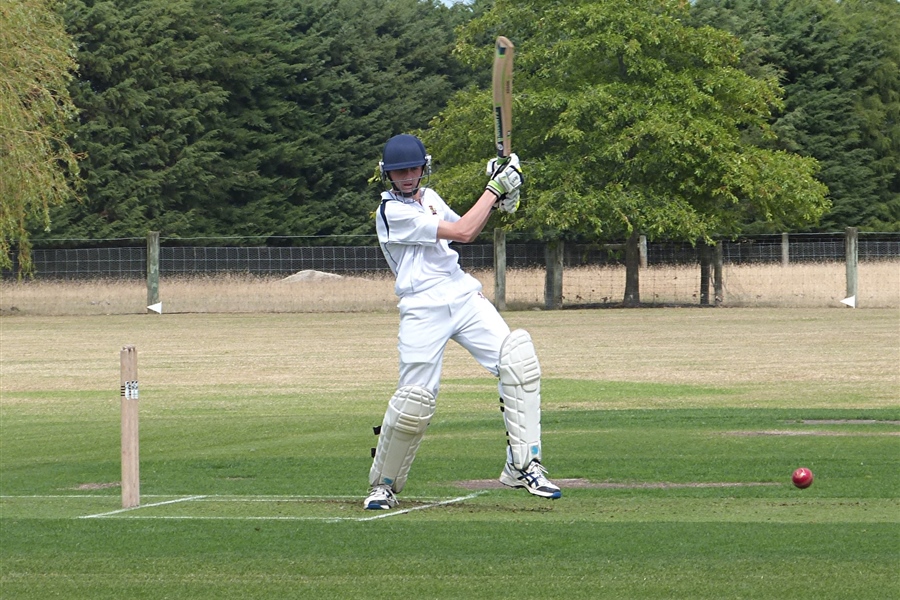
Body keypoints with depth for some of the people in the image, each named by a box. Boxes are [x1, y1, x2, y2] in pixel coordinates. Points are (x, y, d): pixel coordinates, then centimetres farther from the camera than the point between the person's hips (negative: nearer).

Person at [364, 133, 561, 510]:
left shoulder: (428, 197, 15)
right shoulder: (392, 212, -12)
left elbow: (467, 233, 26)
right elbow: (462, 232, -15)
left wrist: (496, 202, 9)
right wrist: (495, 188, -9)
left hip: (464, 296, 7)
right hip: (423, 309, -7)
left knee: (518, 358, -13)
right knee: (414, 400, -10)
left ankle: (522, 466, -12)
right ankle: (383, 485, 13)